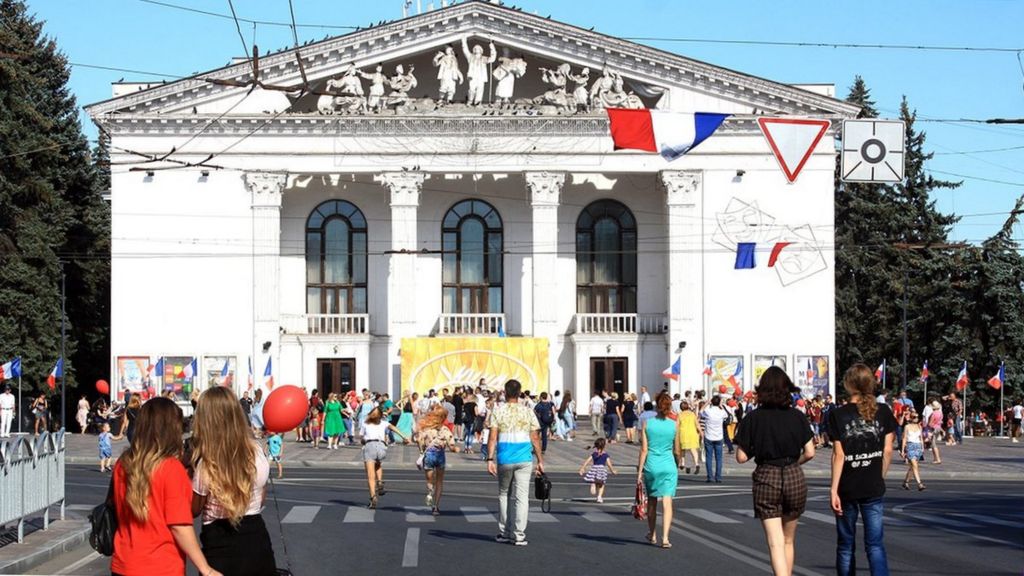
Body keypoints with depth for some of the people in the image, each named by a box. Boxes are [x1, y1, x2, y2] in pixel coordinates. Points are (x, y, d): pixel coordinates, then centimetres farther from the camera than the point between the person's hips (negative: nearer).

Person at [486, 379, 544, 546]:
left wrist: (490, 459, -7)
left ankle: (504, 533, 19)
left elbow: (493, 437, -7)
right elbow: (535, 438, 3)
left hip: (504, 460, 0)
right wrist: (540, 460, 9)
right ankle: (519, 535, -3)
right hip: (525, 459, 0)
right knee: (522, 497, 1)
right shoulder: (528, 412, 4)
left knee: (504, 495, 15)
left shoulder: (497, 410, 0)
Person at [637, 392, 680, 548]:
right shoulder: (674, 425, -4)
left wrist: (640, 470, -1)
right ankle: (665, 538, -12)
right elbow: (676, 451, 4)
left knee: (652, 501, 17)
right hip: (668, 466, -1)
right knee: (667, 503, -2)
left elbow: (644, 450, -6)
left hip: (651, 465, 1)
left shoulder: (647, 423, -4)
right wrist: (677, 466, 23)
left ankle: (652, 535, 29)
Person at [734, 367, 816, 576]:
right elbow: (809, 452, -3)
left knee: (775, 542, -6)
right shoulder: (797, 417, -1)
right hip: (795, 477, 2)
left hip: (766, 477, -2)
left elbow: (741, 457, -6)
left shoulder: (753, 419, -6)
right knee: (788, 540, 19)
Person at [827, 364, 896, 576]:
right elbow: (887, 451, -1)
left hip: (847, 488, -1)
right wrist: (880, 477, 12)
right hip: (874, 488, 1)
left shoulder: (838, 415, -8)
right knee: (875, 543, 0)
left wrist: (833, 488, -8)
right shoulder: (883, 412, -2)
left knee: (845, 545, 13)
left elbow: (839, 455, -11)